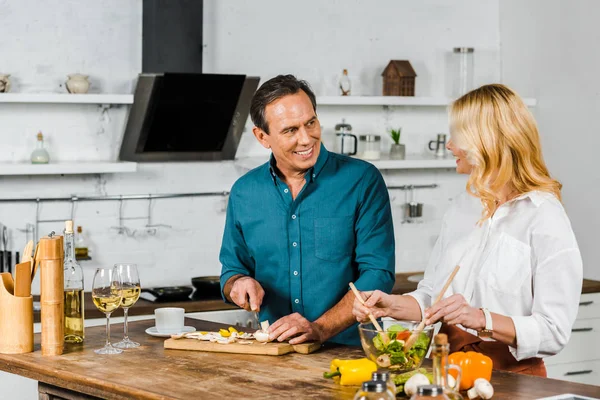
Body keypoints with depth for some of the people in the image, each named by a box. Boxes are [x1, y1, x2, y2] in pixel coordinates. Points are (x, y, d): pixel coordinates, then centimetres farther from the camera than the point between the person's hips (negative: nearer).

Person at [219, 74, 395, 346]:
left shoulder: (363, 181, -3)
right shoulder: (244, 192, 8)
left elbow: (378, 273, -8)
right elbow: (232, 269, 19)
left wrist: (320, 329, -18)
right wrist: (239, 283, -5)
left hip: (349, 347, -4)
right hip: (272, 352, 4)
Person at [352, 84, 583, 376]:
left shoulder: (543, 217, -8)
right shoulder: (463, 207, 14)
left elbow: (554, 331, -13)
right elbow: (431, 295, 18)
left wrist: (483, 319, -25)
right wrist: (392, 305, 0)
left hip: (512, 378, -6)